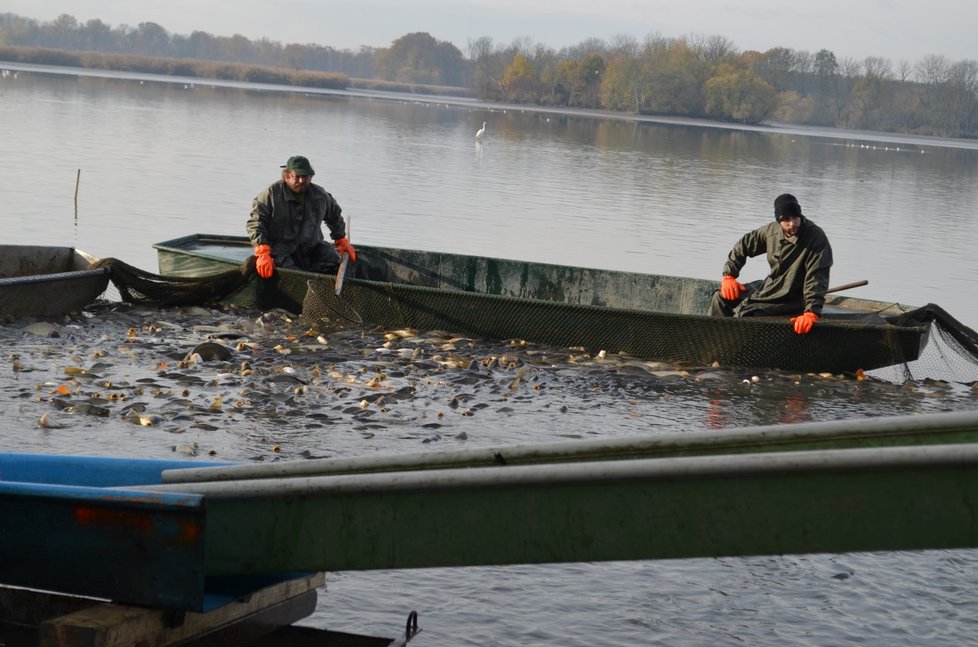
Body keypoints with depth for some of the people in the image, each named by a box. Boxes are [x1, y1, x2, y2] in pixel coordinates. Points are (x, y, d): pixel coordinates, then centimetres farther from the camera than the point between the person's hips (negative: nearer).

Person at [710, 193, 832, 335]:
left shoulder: (816, 237, -24)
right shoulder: (772, 230, -6)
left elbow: (816, 277, -32)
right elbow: (744, 245, 11)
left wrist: (812, 313, -43)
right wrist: (728, 276, 2)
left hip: (791, 299, -7)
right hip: (769, 286, 7)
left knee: (742, 312, -23)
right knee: (721, 297, 6)